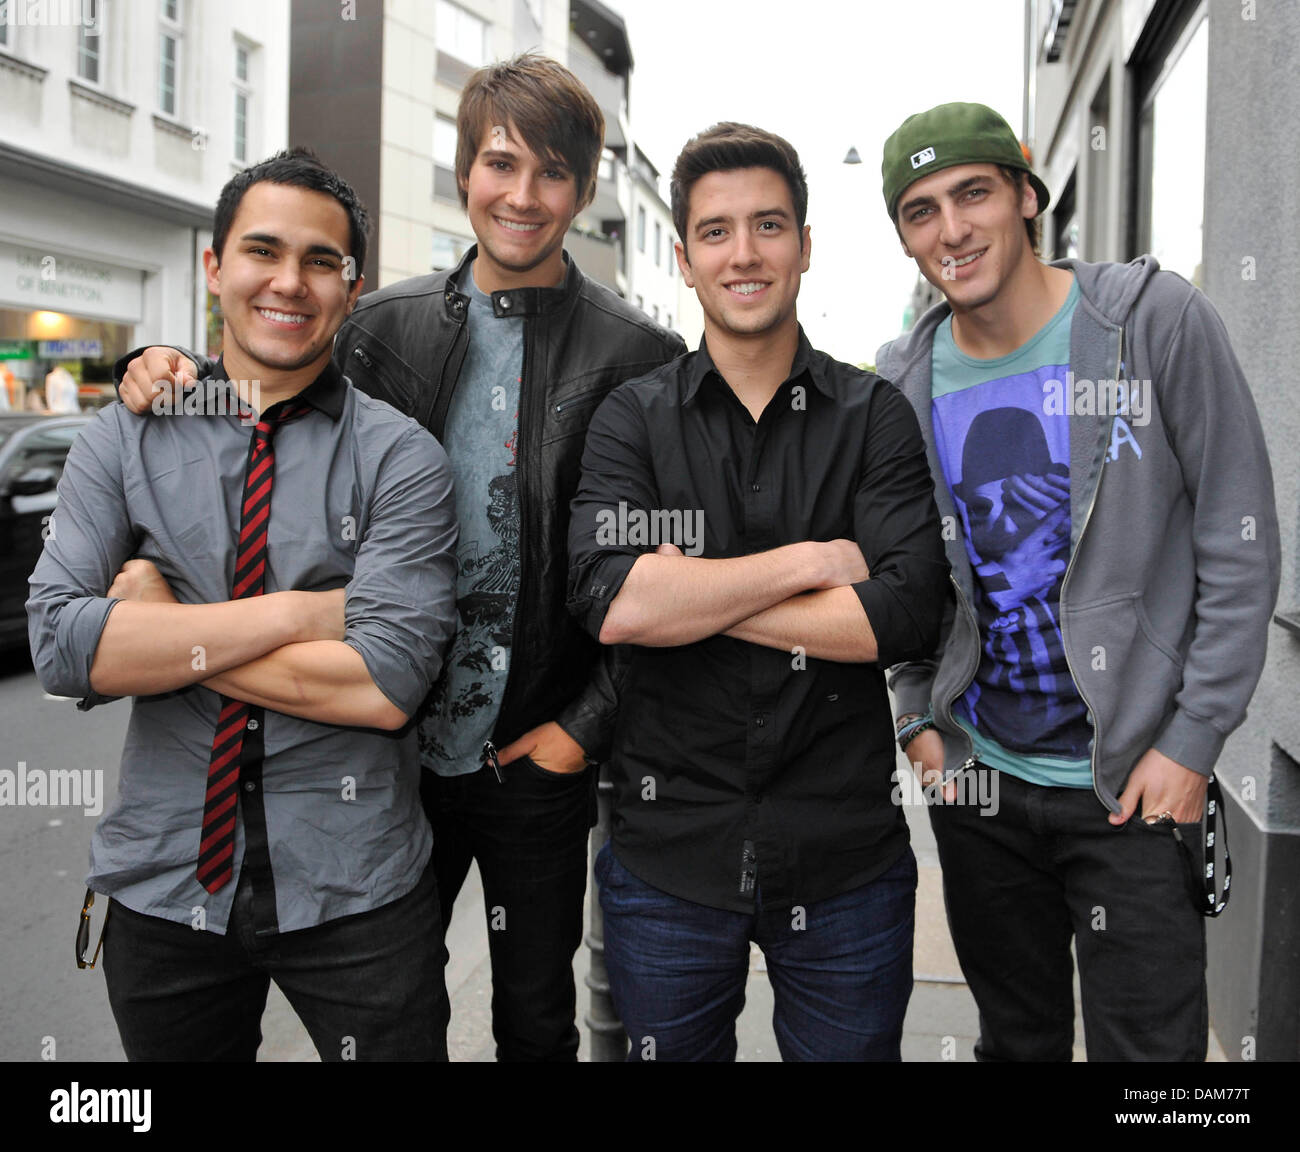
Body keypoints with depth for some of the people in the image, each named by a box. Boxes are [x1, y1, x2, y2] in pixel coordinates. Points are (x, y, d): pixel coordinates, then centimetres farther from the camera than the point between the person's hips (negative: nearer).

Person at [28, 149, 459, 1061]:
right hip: (162, 885, 3)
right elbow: (60, 646, -12)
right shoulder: (123, 441, 1)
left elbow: (386, 687, -19)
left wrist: (163, 631, -12)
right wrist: (298, 612, -18)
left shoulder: (400, 457, -8)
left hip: (355, 894, -2)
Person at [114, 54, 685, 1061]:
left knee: (536, 1017, 18)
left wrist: (587, 726, -10)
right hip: (395, 745, 2)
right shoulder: (386, 325, 1)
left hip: (537, 759, -2)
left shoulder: (640, 357, -7)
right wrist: (182, 380, -7)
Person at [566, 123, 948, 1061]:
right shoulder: (633, 418, 0)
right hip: (667, 853, 1)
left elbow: (908, 614, -14)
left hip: (846, 860, 0)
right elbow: (611, 602, -17)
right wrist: (813, 560, -16)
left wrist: (685, 596, -15)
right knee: (673, 1052, 19)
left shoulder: (875, 415, 0)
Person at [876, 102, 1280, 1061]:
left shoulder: (1156, 320, -9)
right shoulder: (904, 380, 1)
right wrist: (919, 717, 3)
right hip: (977, 775, 4)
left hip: (1135, 782, -3)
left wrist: (1192, 741, -12)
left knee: (1149, 1045, 6)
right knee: (1017, 1041, 19)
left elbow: (1241, 549, -8)